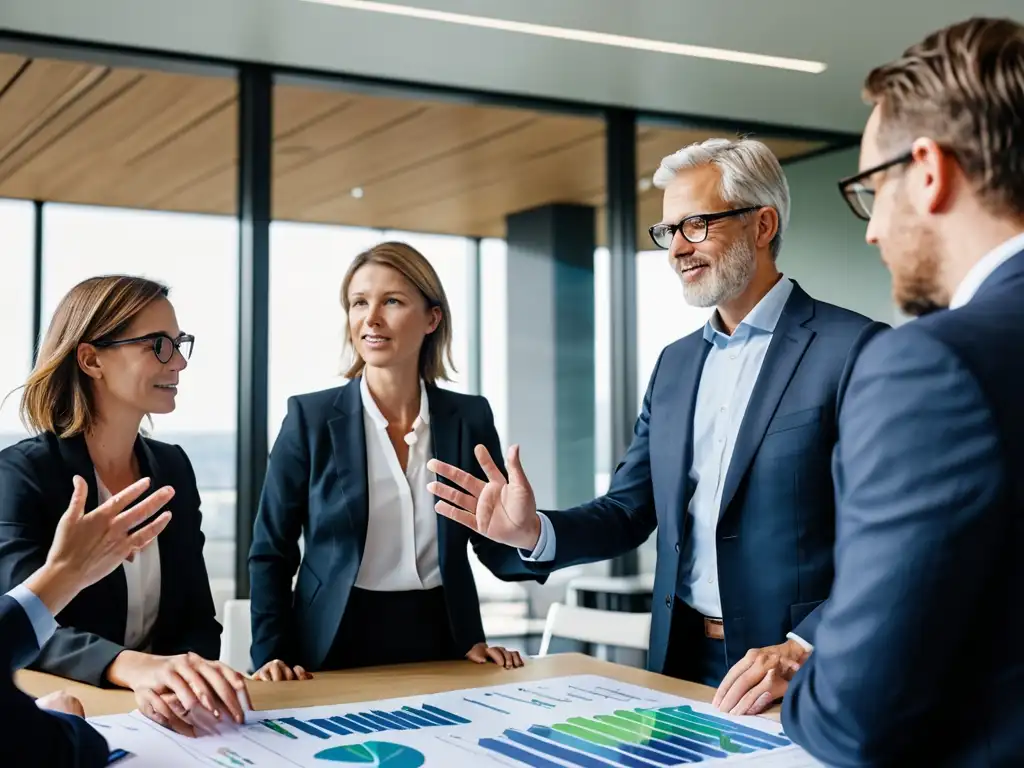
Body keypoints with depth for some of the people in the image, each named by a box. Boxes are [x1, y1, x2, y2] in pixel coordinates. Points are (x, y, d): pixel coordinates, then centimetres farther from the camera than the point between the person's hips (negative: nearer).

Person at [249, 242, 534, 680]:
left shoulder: (470, 418, 0)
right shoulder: (311, 417, -7)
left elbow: (492, 542, 3)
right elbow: (271, 552, -2)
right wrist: (271, 657, -11)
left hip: (441, 643, 2)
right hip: (337, 648, -2)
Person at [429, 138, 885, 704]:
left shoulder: (853, 349, -10)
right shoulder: (675, 364, 11)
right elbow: (629, 510, 10)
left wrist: (805, 648, -24)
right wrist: (534, 533, -7)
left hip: (804, 673, -5)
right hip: (681, 661, 6)